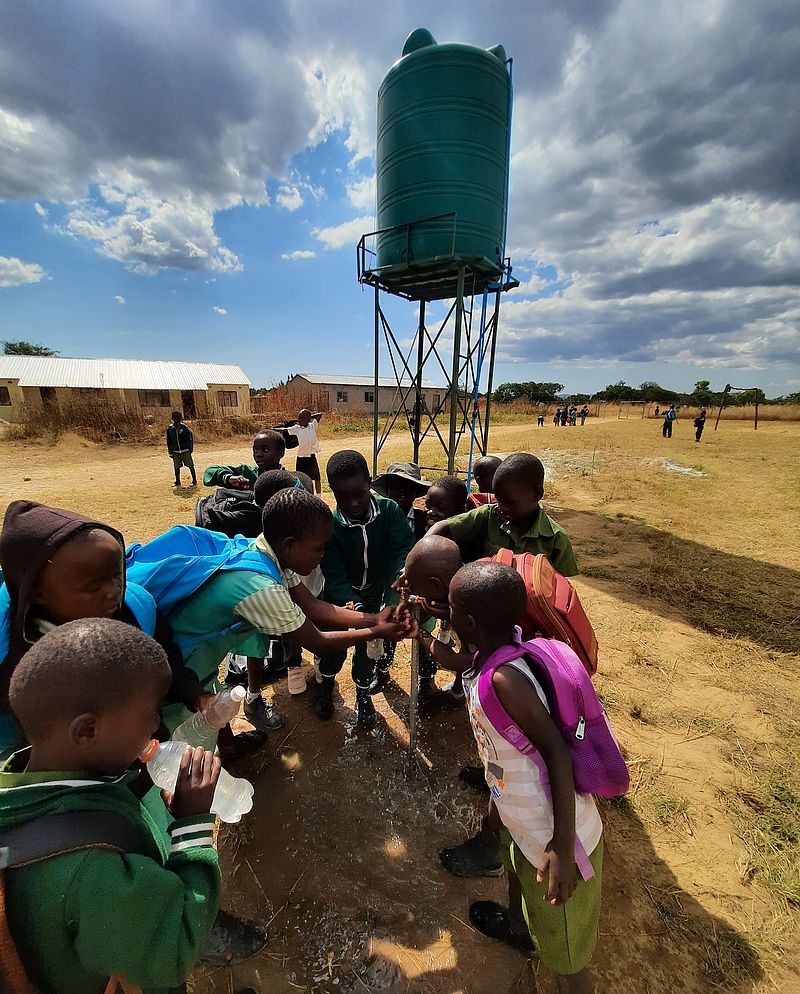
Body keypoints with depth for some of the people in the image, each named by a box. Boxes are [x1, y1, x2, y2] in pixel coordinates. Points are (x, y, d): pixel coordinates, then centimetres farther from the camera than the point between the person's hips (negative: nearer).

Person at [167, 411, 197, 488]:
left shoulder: (184, 427, -6)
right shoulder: (170, 428, 3)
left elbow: (190, 437, -3)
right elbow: (169, 441, 8)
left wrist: (190, 448, -13)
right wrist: (170, 452, 8)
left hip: (185, 451, -3)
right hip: (176, 452, 3)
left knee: (190, 466, 0)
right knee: (176, 467, 9)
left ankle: (194, 481, 9)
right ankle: (177, 482, 22)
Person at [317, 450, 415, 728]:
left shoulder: (389, 511, -25)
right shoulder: (328, 525, -27)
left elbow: (403, 553, -33)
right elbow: (335, 580, -29)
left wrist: (391, 604, -49)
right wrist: (359, 612, -45)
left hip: (376, 590, 1)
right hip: (341, 595, -1)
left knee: (369, 645, 6)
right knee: (335, 645, 9)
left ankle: (363, 691, 37)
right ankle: (326, 680, 44)